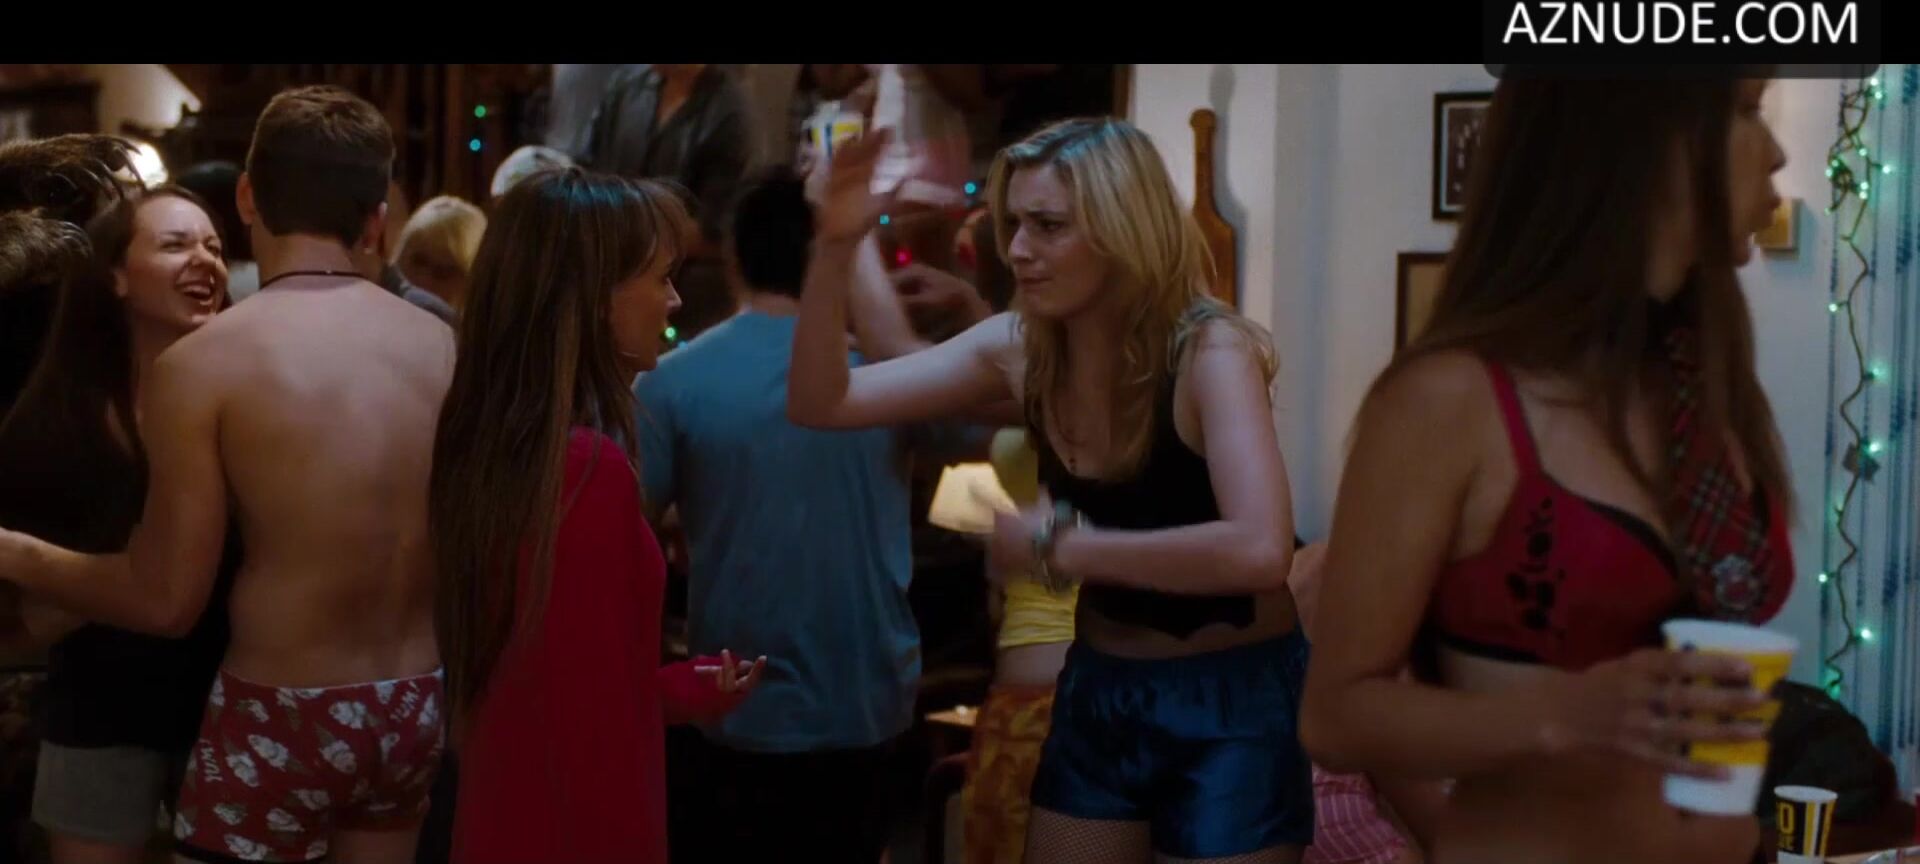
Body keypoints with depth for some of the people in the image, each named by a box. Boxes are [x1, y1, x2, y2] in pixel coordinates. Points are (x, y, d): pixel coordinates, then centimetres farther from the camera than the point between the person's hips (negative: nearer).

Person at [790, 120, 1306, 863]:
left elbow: (1260, 550, -37)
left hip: (1232, 698, -5)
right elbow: (822, 403, -7)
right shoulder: (1019, 349, -6)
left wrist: (1064, 547, -28)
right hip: (1098, 687, 5)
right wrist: (834, 249, -20)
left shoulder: (1210, 352, -22)